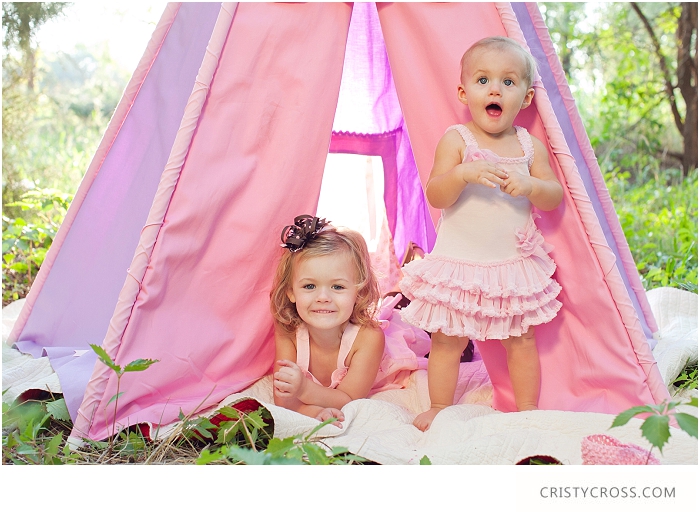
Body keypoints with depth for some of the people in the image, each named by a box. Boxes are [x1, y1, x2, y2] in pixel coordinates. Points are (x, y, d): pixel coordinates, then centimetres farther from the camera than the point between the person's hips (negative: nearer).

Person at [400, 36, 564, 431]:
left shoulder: (529, 146, 2)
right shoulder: (456, 140, -7)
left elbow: (555, 197, 1)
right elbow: (435, 196, -14)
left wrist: (530, 185, -19)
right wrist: (463, 173, -32)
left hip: (515, 263, 3)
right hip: (459, 262, -2)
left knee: (522, 340, 12)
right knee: (448, 340, 6)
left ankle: (528, 410, 31)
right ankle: (440, 407, 27)